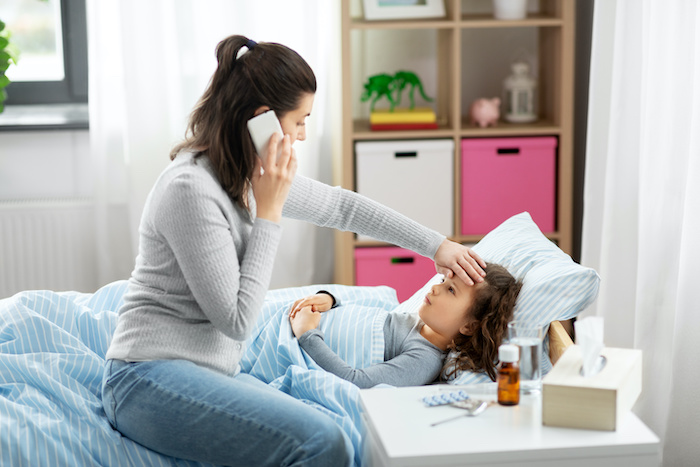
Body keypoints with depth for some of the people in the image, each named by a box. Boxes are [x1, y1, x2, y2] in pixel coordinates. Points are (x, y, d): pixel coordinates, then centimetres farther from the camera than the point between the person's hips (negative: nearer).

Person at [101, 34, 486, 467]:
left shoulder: (253, 175, 8)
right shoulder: (191, 189, -19)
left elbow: (340, 206, 21)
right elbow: (236, 320, -17)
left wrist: (436, 245, 24)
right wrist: (268, 213, -14)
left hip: (212, 372, 9)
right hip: (153, 379, -9)